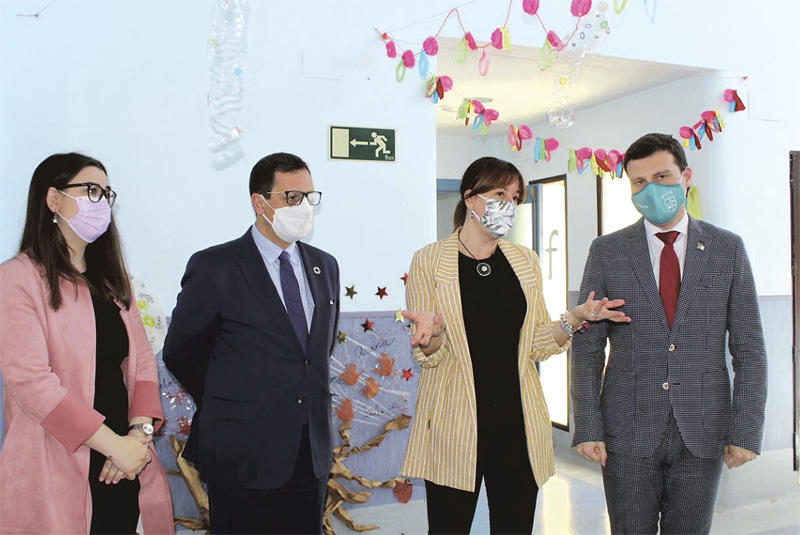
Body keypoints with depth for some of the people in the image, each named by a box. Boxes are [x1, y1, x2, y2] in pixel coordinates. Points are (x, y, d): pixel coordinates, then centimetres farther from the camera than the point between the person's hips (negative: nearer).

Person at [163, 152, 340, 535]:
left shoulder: (325, 266, 8)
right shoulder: (214, 268, -9)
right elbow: (179, 352, 0)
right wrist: (225, 406, 7)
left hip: (312, 455, 5)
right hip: (243, 457, -5)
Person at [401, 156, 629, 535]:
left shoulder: (526, 261, 9)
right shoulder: (429, 260, -3)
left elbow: (535, 346, 9)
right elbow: (428, 356, -4)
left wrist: (573, 319, -8)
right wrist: (433, 333, -25)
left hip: (517, 421, 4)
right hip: (456, 425, -3)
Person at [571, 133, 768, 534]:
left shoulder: (727, 249, 3)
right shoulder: (607, 252, 1)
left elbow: (749, 348, 3)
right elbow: (587, 346, 0)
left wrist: (747, 430, -3)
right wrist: (587, 427, -7)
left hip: (702, 433, 1)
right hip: (627, 430, 0)